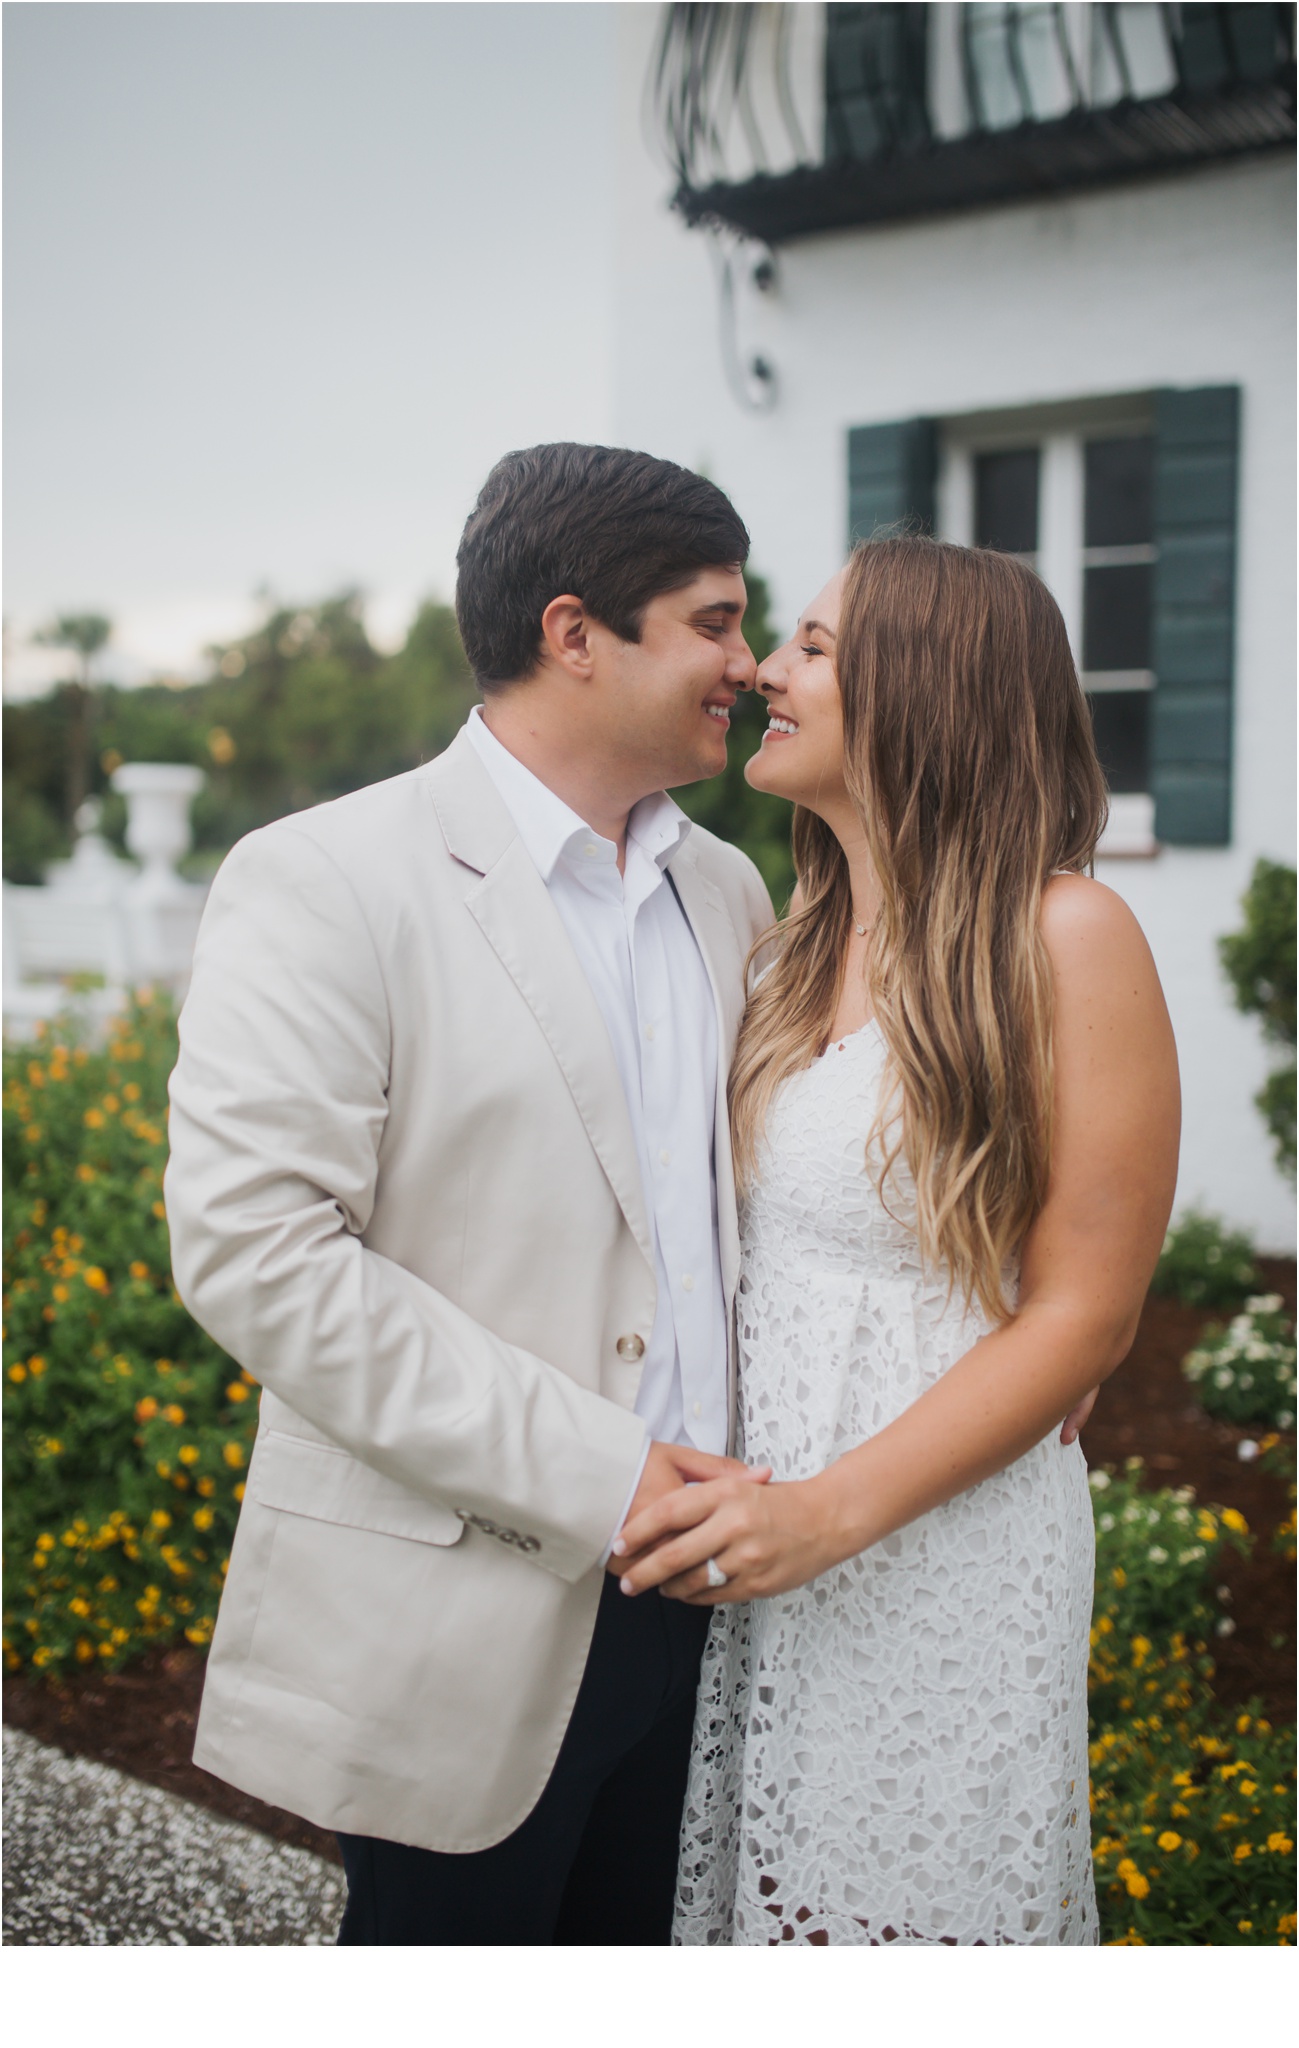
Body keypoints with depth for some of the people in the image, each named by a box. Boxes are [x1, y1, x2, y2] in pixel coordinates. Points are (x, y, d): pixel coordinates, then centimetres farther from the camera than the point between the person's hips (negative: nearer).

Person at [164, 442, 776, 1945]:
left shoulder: (726, 893, 10)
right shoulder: (323, 886, -12)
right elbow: (252, 1249, -20)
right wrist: (588, 1471, -20)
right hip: (455, 1632, -6)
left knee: (635, 1939, 19)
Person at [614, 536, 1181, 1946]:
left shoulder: (1064, 937, -12)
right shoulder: (807, 943, 9)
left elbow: (1085, 1312, -13)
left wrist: (835, 1510, -21)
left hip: (935, 1548, -6)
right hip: (753, 1540, 6)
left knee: (904, 1907, 8)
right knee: (753, 1888, 14)